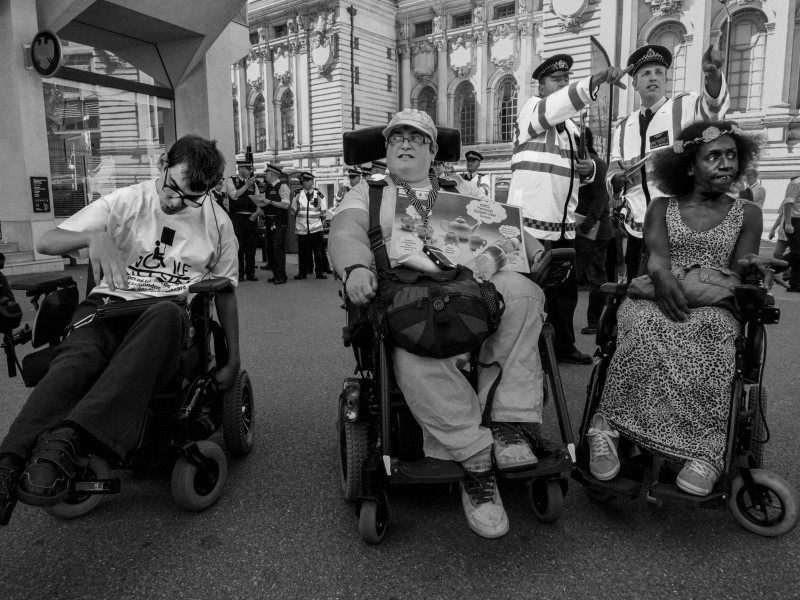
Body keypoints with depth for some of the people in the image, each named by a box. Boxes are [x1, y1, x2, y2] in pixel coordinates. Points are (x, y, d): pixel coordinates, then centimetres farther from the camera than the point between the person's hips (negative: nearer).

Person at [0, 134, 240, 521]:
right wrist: (93, 236, -21)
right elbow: (45, 242, 3)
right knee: (77, 357, -35)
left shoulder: (217, 222, 10)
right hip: (112, 303, 1)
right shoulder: (127, 202, 5)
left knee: (165, 316, -40)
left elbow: (225, 291, 16)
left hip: (170, 312, -1)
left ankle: (67, 440, -52)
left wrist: (233, 360, 11)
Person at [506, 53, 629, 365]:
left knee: (566, 286, 13)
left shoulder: (572, 126, 22)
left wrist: (589, 168, 4)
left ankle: (564, 345, 26)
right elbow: (558, 105, -24)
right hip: (532, 219, -8)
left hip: (563, 221, 8)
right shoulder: (531, 109, -1)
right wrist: (596, 80, -37)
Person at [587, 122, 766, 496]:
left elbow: (740, 275, 8)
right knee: (647, 326, -37)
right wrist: (662, 275, -27)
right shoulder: (662, 207, 15)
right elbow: (656, 255, -3)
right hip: (656, 297, 0)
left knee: (709, 331, -37)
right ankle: (606, 426, -36)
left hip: (713, 307, 0)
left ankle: (706, 451, -39)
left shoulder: (747, 214, 17)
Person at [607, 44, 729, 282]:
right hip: (639, 232, 4)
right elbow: (613, 173, 13)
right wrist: (616, 180, -11)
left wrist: (713, 75, -42)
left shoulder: (685, 107, 1)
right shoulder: (622, 128, 13)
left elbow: (712, 107, -21)